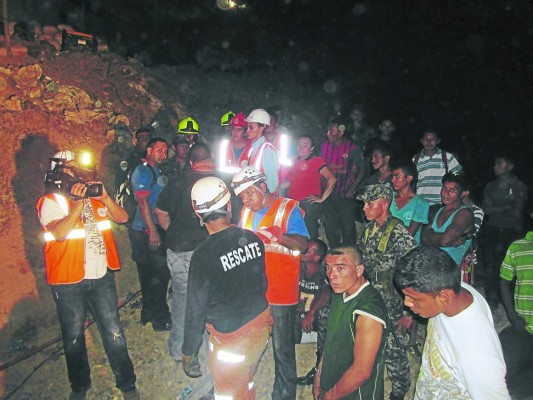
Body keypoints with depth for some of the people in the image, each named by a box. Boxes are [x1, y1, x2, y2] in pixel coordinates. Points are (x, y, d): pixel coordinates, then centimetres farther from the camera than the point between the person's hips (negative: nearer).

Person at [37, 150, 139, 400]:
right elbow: (59, 234, -24)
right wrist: (77, 204, -26)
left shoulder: (93, 196, 10)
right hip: (68, 281, -3)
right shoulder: (51, 201, -7)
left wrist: (105, 197, -14)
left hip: (101, 276, 4)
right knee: (74, 337, 13)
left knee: (114, 333, 7)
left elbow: (122, 217, 0)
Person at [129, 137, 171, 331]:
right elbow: (143, 203, -18)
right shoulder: (142, 172, -10)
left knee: (151, 275, 15)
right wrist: (153, 231, -21)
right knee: (159, 274, -4)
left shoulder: (158, 172, 18)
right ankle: (160, 318, 7)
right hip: (146, 231, -9)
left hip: (156, 229, 9)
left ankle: (150, 313, 27)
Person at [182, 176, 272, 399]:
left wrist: (189, 351, 0)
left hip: (230, 337, -5)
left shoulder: (203, 255, -23)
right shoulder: (253, 239, -9)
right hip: (260, 326, 5)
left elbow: (196, 309, -15)